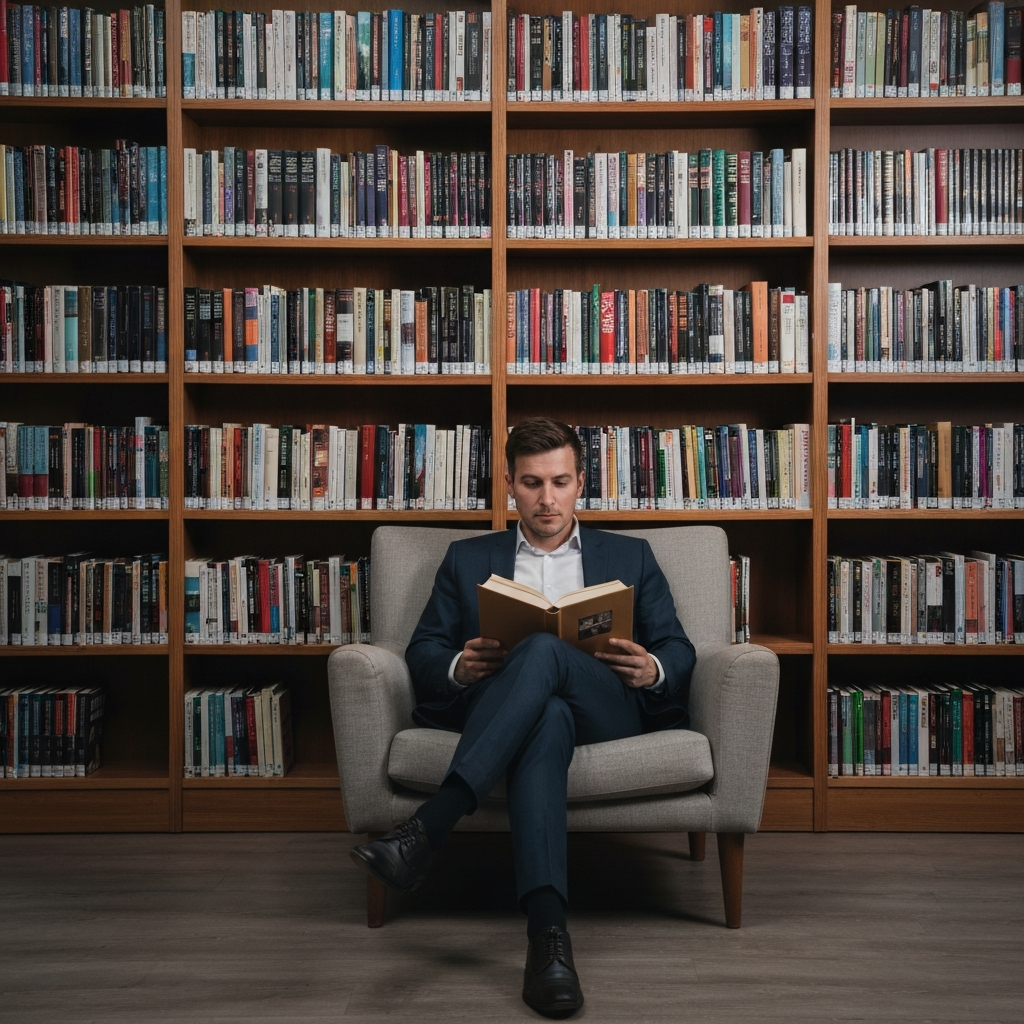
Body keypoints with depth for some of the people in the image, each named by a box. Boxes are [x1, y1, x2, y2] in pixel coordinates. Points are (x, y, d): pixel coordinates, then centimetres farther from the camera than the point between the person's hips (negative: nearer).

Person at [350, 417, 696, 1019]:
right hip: (502, 711, 0)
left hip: (608, 710, 0)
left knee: (543, 648, -35)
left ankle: (426, 831, -45)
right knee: (547, 717, -40)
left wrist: (654, 670, -9)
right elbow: (423, 651, 15)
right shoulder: (468, 559, 24)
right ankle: (547, 930, -49)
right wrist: (459, 667, -9)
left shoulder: (631, 557, 24)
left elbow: (679, 652, 16)